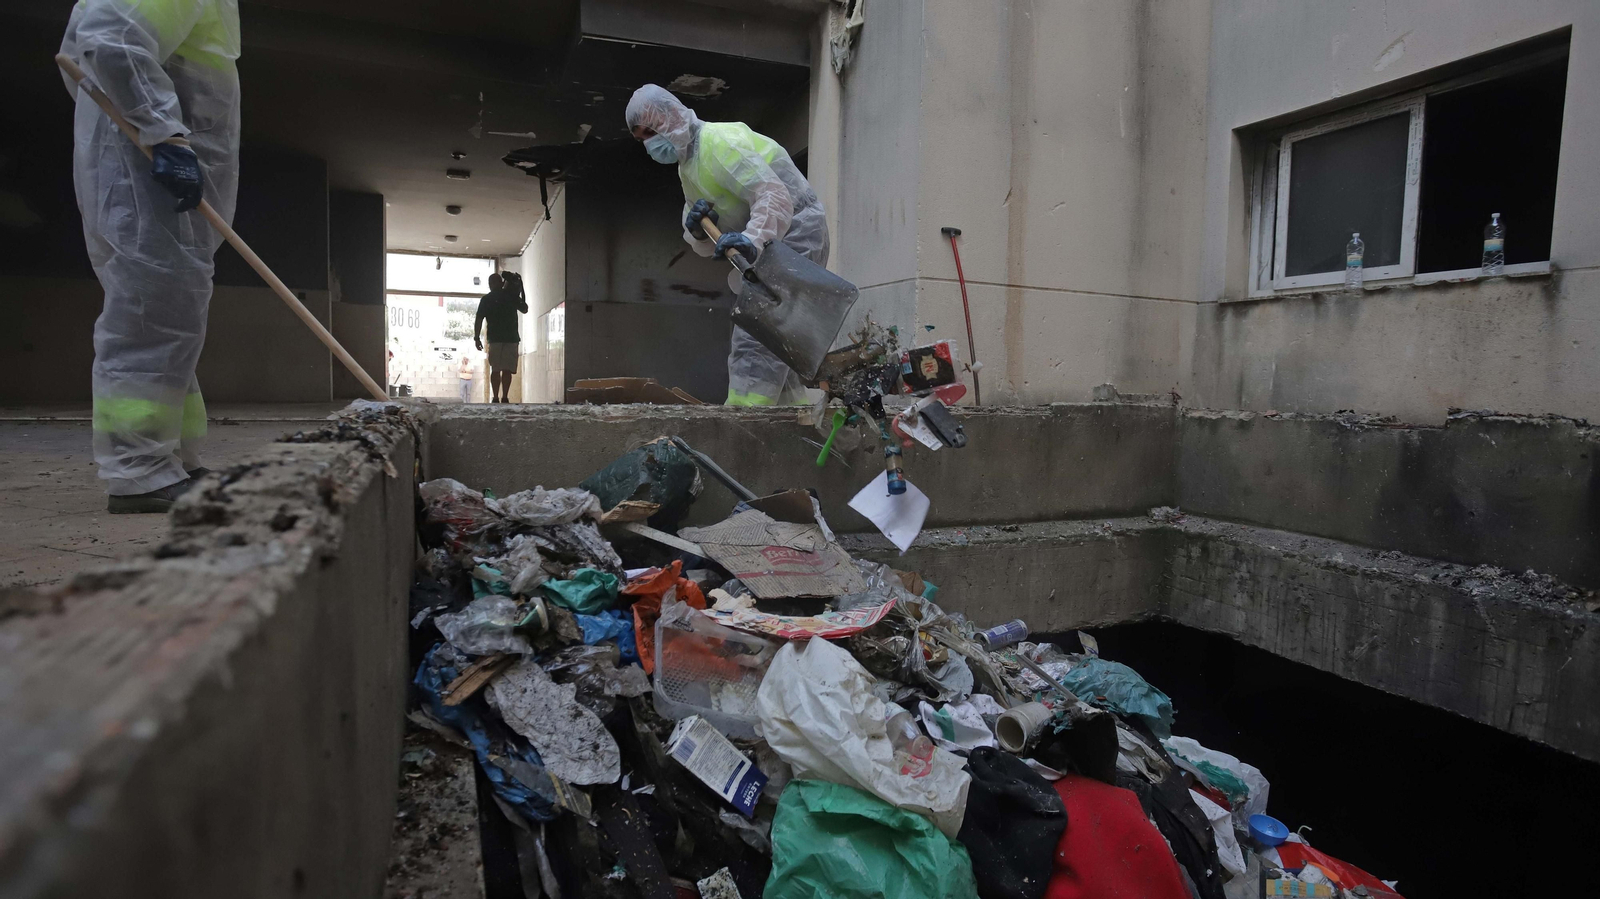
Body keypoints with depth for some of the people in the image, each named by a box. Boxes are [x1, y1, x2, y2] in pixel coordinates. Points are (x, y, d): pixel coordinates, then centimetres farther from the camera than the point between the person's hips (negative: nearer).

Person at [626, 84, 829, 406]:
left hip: (794, 237, -11)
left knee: (756, 338, -20)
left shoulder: (718, 143, -16)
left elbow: (776, 198, -29)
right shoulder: (688, 166, 16)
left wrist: (752, 239, -45)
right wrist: (698, 230, -10)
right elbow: (708, 246, 13)